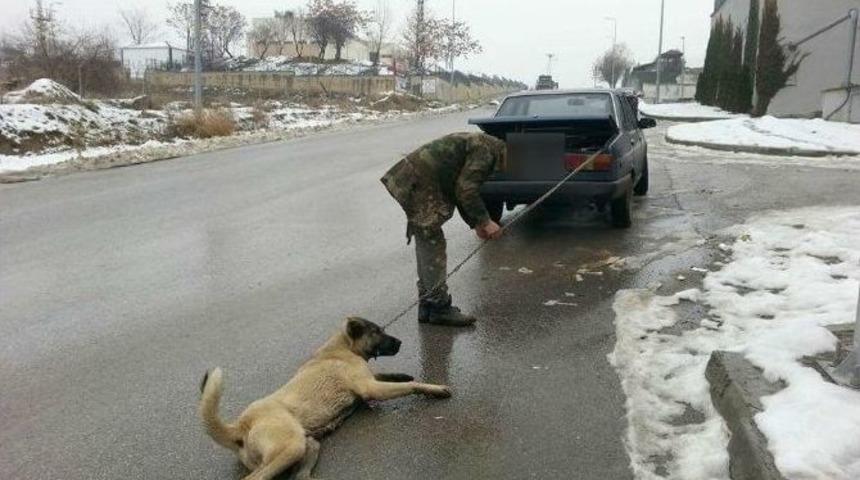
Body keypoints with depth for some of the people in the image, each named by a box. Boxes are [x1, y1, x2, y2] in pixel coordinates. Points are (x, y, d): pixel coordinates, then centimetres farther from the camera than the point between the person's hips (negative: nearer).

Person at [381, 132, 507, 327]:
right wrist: (485, 221, -8)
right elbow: (466, 190, -17)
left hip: (412, 181, 11)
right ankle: (439, 309, 1)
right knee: (433, 247, -5)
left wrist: (475, 224, 19)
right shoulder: (486, 151, -10)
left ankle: (427, 307, 22)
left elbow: (459, 189, 25)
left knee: (427, 246, 14)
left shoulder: (478, 144, 21)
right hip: (420, 185, -11)